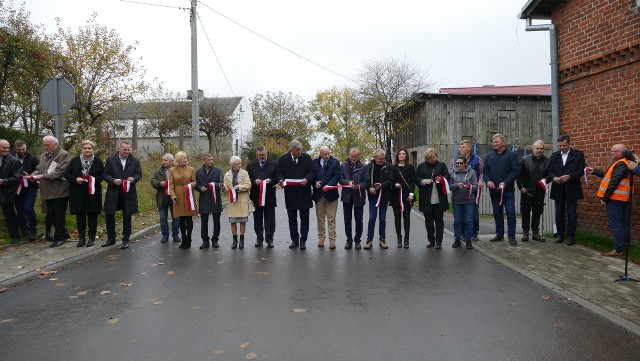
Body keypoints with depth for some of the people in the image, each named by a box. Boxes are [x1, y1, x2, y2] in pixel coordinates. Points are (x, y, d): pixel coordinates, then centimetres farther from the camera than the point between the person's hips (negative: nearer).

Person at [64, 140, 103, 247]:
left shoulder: (98, 161, 2)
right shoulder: (75, 160, 4)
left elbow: (103, 175, 2)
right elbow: (67, 174, 5)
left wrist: (94, 179, -16)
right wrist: (76, 179, -13)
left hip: (93, 192, -1)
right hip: (77, 193, 1)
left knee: (92, 215, 3)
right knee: (80, 215, 5)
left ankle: (91, 238, 13)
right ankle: (81, 238, 14)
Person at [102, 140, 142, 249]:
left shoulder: (135, 161, 2)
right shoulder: (110, 160, 1)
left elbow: (139, 174, 4)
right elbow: (105, 174, 1)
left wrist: (133, 179, -17)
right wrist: (113, 180, -17)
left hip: (128, 193, 0)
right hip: (113, 193, 0)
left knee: (127, 217, 6)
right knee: (109, 215, 7)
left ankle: (125, 240, 16)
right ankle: (111, 238, 23)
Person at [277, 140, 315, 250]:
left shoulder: (307, 157, 2)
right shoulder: (283, 159, 2)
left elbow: (312, 172, 1)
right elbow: (280, 173, 5)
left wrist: (307, 179, -17)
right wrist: (281, 180, -16)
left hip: (304, 192, -1)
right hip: (290, 193, 1)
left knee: (304, 219, 4)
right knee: (292, 219, 9)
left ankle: (303, 240, 12)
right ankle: (294, 240, 19)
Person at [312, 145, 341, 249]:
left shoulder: (335, 162, 1)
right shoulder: (314, 162, 6)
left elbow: (336, 176, -6)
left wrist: (329, 185, -20)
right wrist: (315, 183, -12)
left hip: (331, 194, -2)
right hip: (318, 194, 2)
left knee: (331, 219, -1)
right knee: (320, 218, 9)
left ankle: (332, 240, 2)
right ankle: (321, 238, 19)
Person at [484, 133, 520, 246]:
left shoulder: (511, 155, -2)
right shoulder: (489, 156, 11)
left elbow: (515, 171, -9)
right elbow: (485, 171, 11)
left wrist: (505, 183, -19)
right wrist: (487, 181, -9)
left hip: (508, 190, -4)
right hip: (494, 190, 4)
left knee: (510, 213, -3)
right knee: (497, 213, 12)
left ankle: (511, 236, 4)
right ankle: (499, 235, 21)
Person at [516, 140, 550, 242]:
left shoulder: (547, 161, 5)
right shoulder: (524, 160, 0)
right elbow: (519, 175, 1)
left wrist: (545, 180, -13)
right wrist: (521, 187, -6)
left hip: (540, 192, 2)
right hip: (526, 191, -2)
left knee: (537, 213, 7)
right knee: (525, 212, 3)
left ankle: (535, 233, 16)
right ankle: (525, 233, 11)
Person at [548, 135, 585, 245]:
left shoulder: (578, 155, 0)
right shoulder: (554, 156, 9)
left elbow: (581, 170, -6)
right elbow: (550, 171, 6)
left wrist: (569, 176, -21)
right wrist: (553, 178, -15)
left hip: (572, 189, -3)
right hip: (558, 189, 3)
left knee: (572, 213, 2)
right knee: (559, 213, 9)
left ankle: (571, 236, 8)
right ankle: (560, 234, 18)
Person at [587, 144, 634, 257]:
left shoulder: (621, 164, -17)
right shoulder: (623, 163, 15)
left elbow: (613, 182, -21)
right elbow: (608, 175, 21)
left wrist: (604, 198, -18)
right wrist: (594, 171, 22)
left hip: (614, 199, -11)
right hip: (621, 199, 11)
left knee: (615, 224, -8)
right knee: (622, 223, 15)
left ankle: (618, 250, -7)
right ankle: (624, 246, 23)